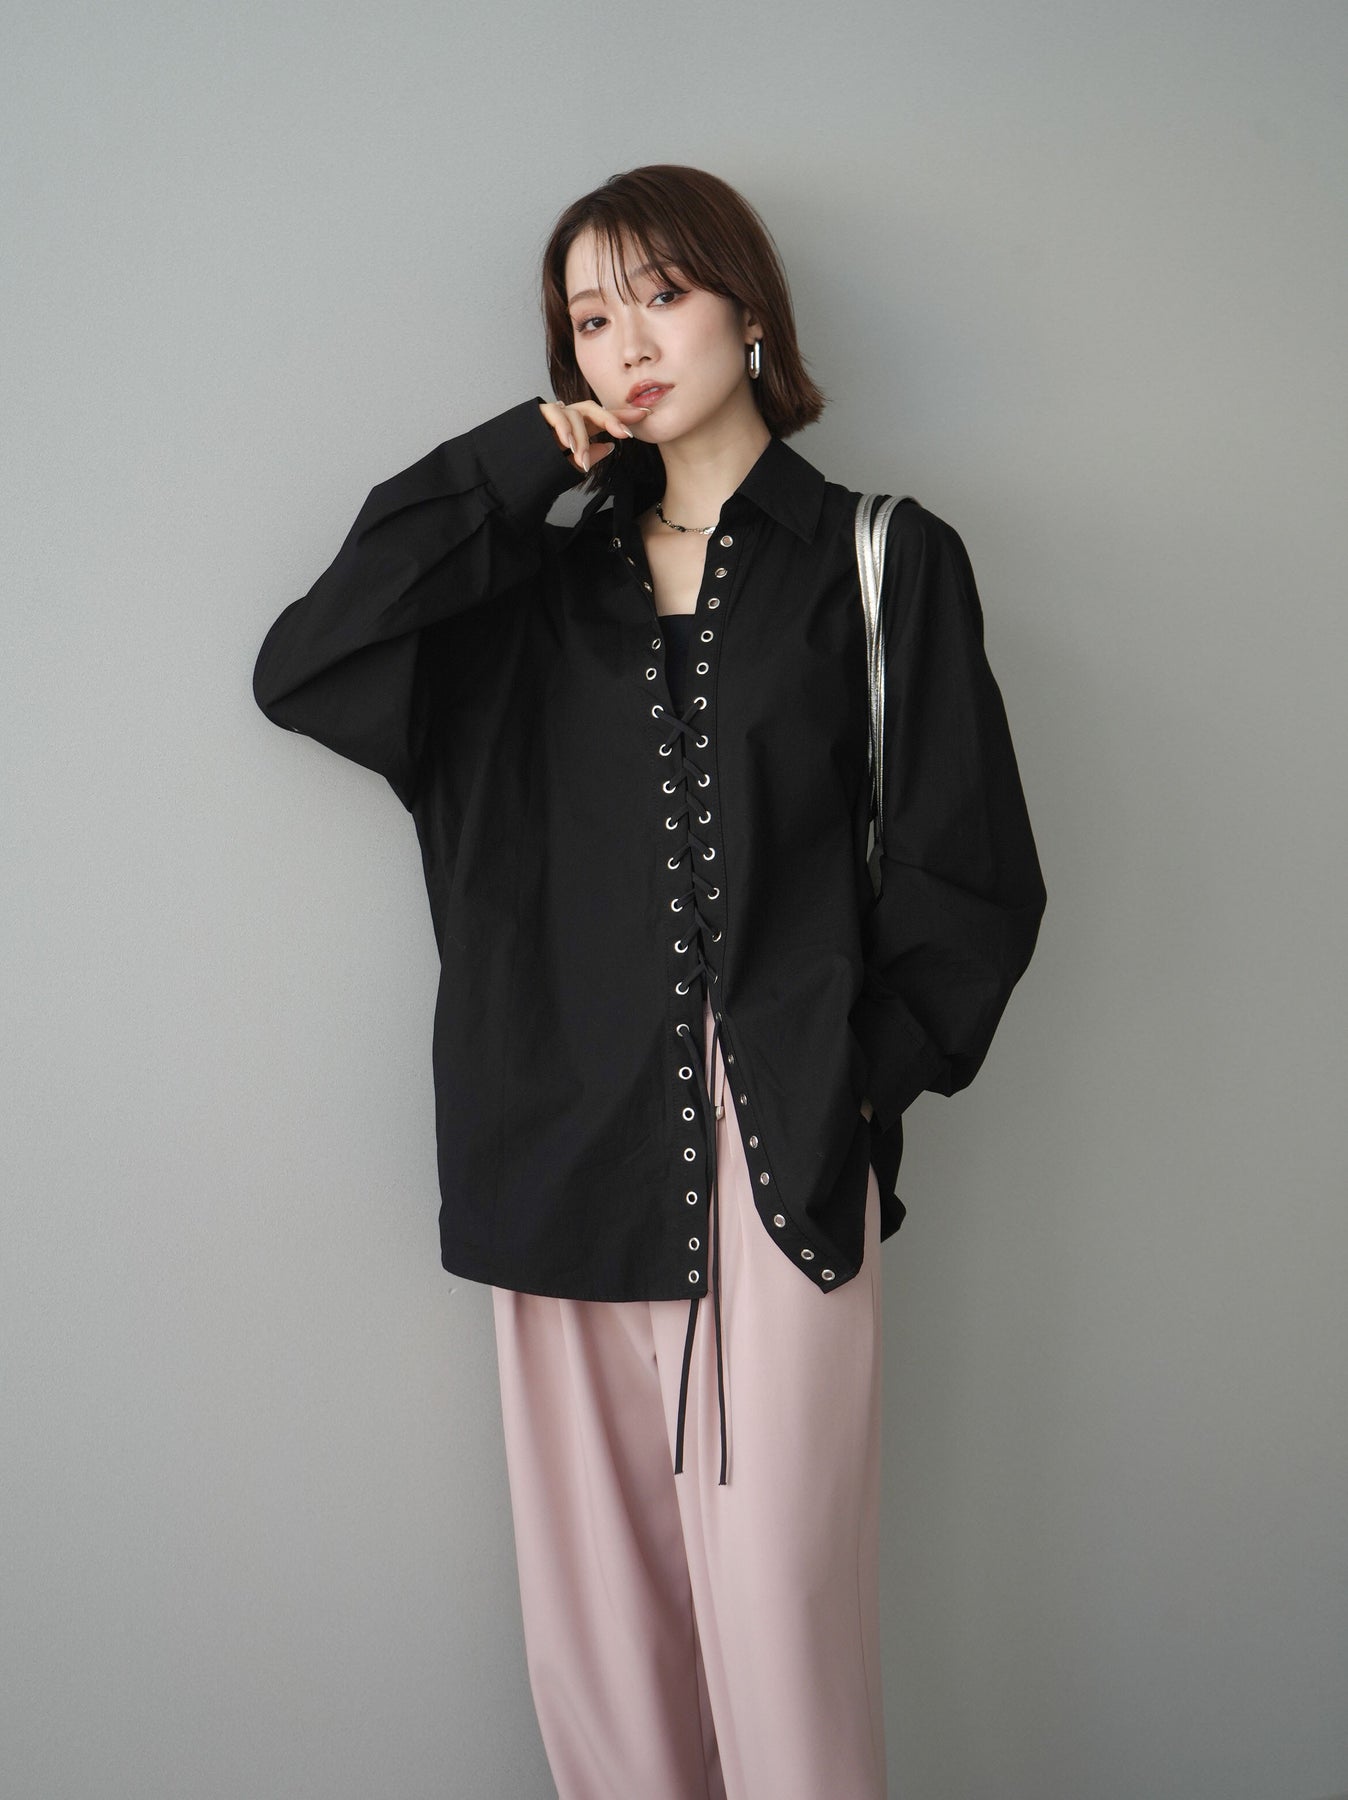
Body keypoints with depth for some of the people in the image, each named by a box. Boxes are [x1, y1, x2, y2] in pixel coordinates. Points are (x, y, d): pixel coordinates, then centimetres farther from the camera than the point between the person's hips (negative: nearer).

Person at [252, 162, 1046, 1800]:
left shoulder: (882, 565, 6)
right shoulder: (544, 585, 14)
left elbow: (967, 877, 4)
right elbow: (303, 670, 0)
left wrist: (861, 1077, -6)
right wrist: (507, 469, 1)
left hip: (776, 1166, -3)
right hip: (564, 1159, 3)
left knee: (777, 1633, -3)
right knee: (591, 1635, 10)